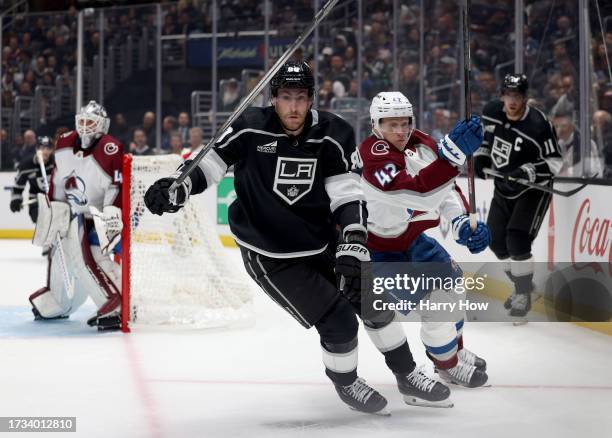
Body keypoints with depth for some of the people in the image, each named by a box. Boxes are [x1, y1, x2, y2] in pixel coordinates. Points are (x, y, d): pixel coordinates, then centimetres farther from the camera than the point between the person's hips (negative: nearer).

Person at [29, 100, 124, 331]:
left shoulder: (110, 150, -25)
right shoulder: (65, 144, -2)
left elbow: (119, 190, -28)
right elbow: (58, 180, 10)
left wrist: (110, 221, -34)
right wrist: (54, 210, 7)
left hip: (103, 214, -7)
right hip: (75, 212, 7)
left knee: (89, 255, -27)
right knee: (60, 256, 17)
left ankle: (118, 307, -27)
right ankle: (53, 304, 43)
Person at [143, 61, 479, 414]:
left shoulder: (332, 135, -9)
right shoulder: (250, 130, -17)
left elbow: (347, 193, -10)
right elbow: (210, 163, -8)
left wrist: (354, 241, -24)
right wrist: (177, 189, -26)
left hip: (322, 244, 5)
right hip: (270, 255, -4)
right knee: (339, 323, -10)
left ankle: (408, 375, 30)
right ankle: (346, 383, 20)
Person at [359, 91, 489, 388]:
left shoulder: (421, 144, -7)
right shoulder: (373, 155, -32)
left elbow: (445, 188, -2)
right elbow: (419, 192, -46)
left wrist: (463, 223, -20)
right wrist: (453, 152, -57)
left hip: (408, 235, 9)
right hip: (375, 244, -8)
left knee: (449, 280, 17)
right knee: (432, 301, -12)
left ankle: (455, 349, 38)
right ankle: (448, 364, 10)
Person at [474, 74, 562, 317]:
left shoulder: (538, 124, -26)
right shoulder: (491, 111, -9)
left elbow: (554, 161, -20)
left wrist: (526, 172, -33)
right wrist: (481, 155, -2)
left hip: (533, 189, -7)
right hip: (503, 187, 7)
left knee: (517, 241, -18)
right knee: (497, 241, 9)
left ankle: (524, 296, -3)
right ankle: (522, 285, 31)